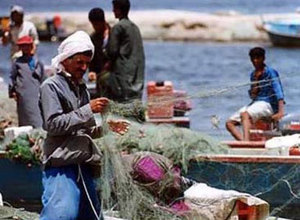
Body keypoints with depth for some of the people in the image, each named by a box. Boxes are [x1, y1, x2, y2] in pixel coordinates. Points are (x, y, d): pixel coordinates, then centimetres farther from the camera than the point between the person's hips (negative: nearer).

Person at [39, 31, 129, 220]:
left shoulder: (82, 89, 21)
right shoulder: (51, 86, -3)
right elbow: (54, 125, -15)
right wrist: (88, 110, -16)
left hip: (83, 166, 8)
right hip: (61, 165, -8)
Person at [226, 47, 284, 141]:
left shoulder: (270, 72, -6)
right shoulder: (253, 75, 17)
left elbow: (278, 91, -16)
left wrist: (280, 112, -29)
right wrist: (252, 92, 0)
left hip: (267, 104, -8)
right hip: (255, 102, 8)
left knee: (244, 114, -38)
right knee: (229, 123, -6)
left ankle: (246, 140, -55)